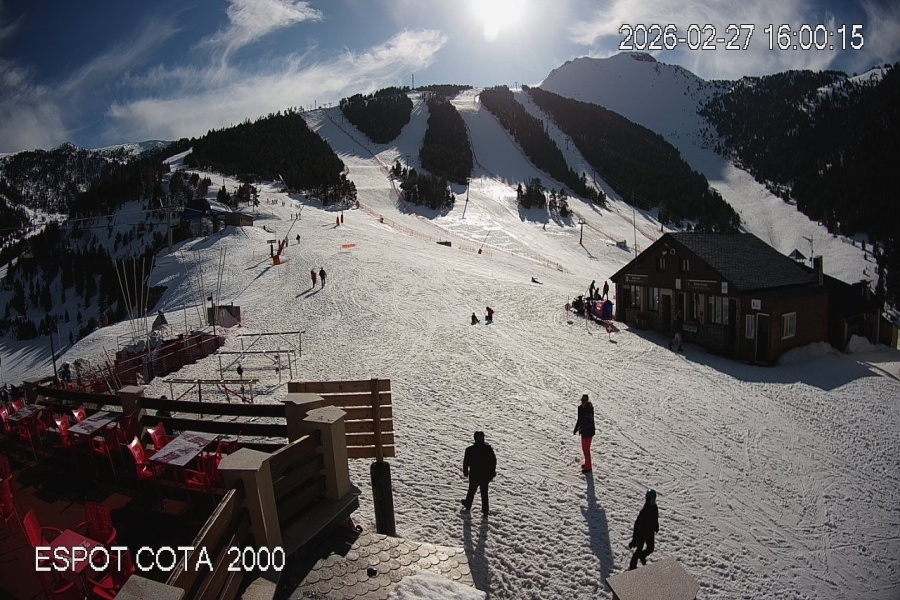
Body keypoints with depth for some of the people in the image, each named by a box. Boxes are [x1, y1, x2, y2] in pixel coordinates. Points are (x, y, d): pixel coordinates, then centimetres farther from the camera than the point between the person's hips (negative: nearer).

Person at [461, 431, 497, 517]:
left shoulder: (470, 450, -14)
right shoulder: (488, 448, -8)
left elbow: (466, 462, -6)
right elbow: (493, 461, 0)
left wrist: (465, 472, 9)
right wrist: (493, 473, 12)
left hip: (474, 476, -1)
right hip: (486, 476, 1)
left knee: (471, 491, 20)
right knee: (484, 493, 15)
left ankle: (467, 505, 39)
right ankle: (485, 511, 17)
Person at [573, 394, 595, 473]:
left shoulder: (589, 409, -23)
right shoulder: (580, 408, 1)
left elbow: (590, 422, -25)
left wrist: (581, 428, -31)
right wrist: (576, 429, 11)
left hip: (588, 432, -8)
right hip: (583, 431, 8)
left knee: (586, 449, 1)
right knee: (584, 448, 21)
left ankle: (588, 467, 14)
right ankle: (587, 463, 38)